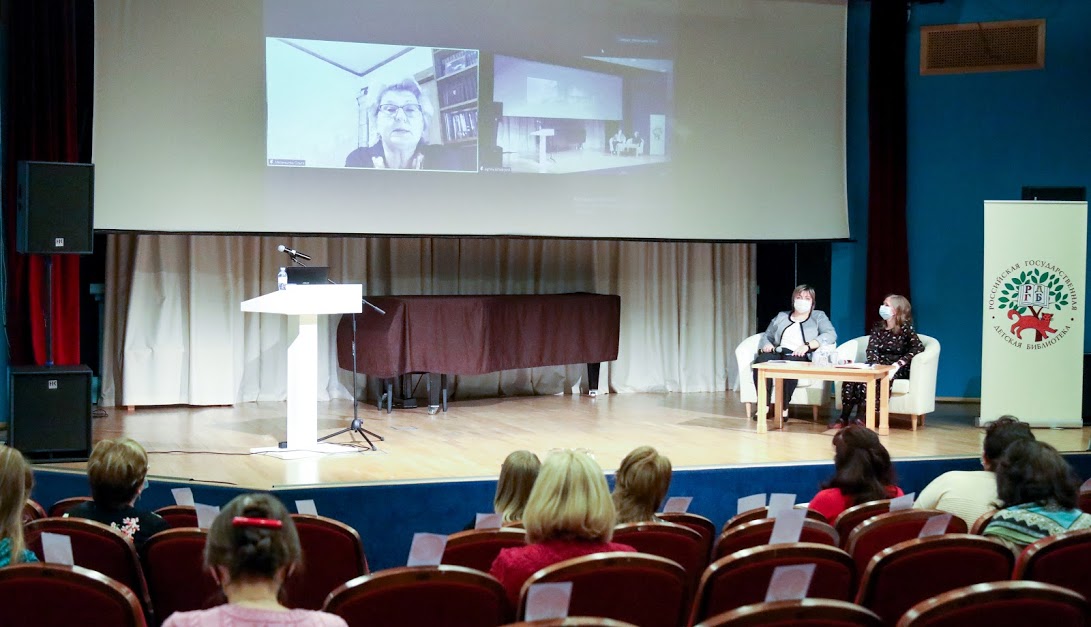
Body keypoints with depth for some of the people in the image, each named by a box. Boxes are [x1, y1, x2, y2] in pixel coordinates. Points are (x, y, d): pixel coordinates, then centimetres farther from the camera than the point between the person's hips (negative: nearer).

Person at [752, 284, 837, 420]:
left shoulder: (818, 316, 17)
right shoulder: (781, 317, 29)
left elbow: (831, 335, 0)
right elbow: (767, 336, 27)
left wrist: (807, 345, -15)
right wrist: (766, 344, 0)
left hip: (800, 357, -3)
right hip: (778, 352, 3)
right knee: (761, 360, -33)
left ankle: (784, 408, -34)